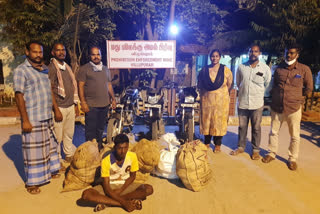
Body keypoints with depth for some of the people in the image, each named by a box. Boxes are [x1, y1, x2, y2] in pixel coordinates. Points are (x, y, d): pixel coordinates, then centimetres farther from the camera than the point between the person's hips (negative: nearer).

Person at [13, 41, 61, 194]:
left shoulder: (44, 69, 12)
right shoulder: (21, 70, -9)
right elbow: (19, 96, -13)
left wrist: (56, 109, 13)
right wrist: (25, 120, -17)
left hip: (47, 117, 7)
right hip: (32, 119, -7)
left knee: (50, 145, 18)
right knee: (33, 150, 1)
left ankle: (51, 171, 37)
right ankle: (31, 183, 17)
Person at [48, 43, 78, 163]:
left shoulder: (67, 67, 16)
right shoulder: (51, 68, -8)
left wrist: (75, 104, 18)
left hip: (70, 106, 7)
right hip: (59, 107, -7)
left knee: (69, 134, 17)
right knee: (57, 136, -1)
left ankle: (70, 155, 31)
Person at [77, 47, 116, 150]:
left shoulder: (105, 69, 16)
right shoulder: (84, 69, -2)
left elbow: (109, 85, 21)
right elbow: (81, 86, -7)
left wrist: (113, 99, 15)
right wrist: (83, 102, -14)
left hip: (105, 104, 6)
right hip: (91, 105, -5)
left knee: (101, 129, 16)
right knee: (91, 130, -2)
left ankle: (99, 147, 30)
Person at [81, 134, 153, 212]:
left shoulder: (132, 156, -16)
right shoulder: (106, 161, -22)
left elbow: (132, 176, -1)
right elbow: (106, 187, -21)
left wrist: (121, 190, -16)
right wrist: (123, 202, -30)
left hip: (125, 185, 2)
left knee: (149, 189, -24)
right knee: (86, 194, -29)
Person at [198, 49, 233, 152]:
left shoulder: (225, 70, -1)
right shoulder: (204, 70, 5)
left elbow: (230, 85, 4)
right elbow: (199, 84, 13)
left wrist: (223, 94, 2)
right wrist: (204, 93, 5)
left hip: (221, 100, -2)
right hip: (206, 99, 2)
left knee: (219, 121, 2)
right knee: (206, 120, 6)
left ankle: (217, 144, 15)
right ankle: (207, 142, 21)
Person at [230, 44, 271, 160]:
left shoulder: (265, 68, -2)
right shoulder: (241, 67, 2)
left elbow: (268, 84, 9)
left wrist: (259, 94, 11)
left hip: (257, 103, -1)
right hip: (242, 102, 2)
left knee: (256, 128, 6)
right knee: (242, 126, 12)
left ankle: (255, 150, 20)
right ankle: (241, 147, 26)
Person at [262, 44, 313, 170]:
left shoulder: (304, 69, -4)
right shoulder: (278, 69, 5)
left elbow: (309, 89, 3)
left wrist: (294, 95, 3)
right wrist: (275, 95, 4)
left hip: (294, 108, -2)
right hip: (276, 107, 3)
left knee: (294, 136, 7)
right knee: (274, 132, 13)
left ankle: (292, 159, 23)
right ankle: (271, 154, 28)